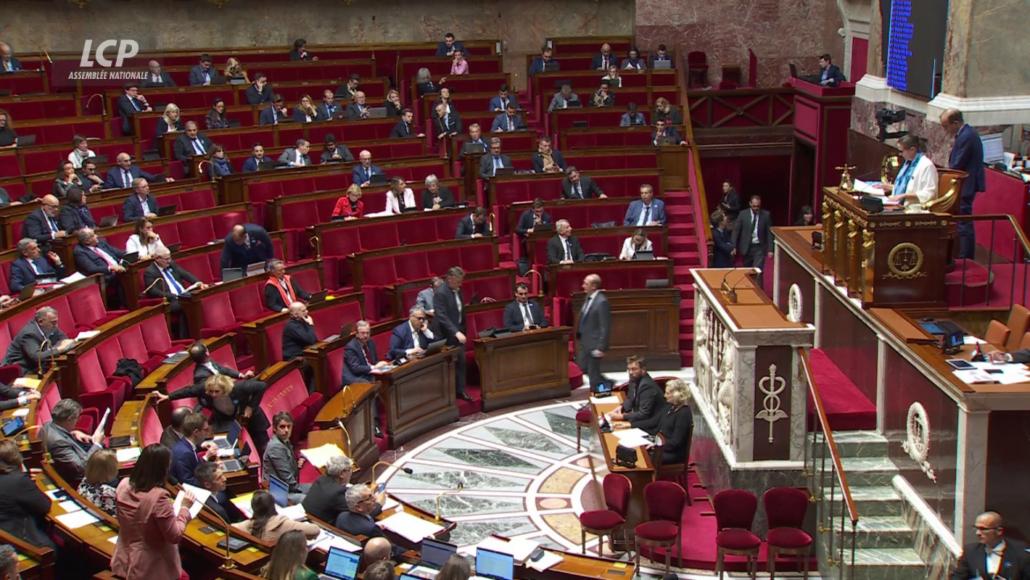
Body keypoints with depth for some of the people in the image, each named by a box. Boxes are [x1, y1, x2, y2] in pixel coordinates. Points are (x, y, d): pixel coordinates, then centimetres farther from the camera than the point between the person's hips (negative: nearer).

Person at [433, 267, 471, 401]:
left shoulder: (457, 290, 7)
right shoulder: (440, 293, -19)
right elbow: (442, 317, -26)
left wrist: (462, 330, 11)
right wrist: (456, 332, -33)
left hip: (459, 331, 8)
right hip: (448, 334, -8)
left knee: (461, 362, 10)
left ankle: (460, 390, 19)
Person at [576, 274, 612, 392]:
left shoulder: (601, 301, -22)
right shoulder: (588, 297, 4)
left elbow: (605, 327, -22)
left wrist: (600, 348, -22)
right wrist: (579, 336, 15)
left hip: (594, 343, -9)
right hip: (584, 341, 9)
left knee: (593, 372, 2)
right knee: (583, 367, 19)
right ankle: (606, 384, 34)